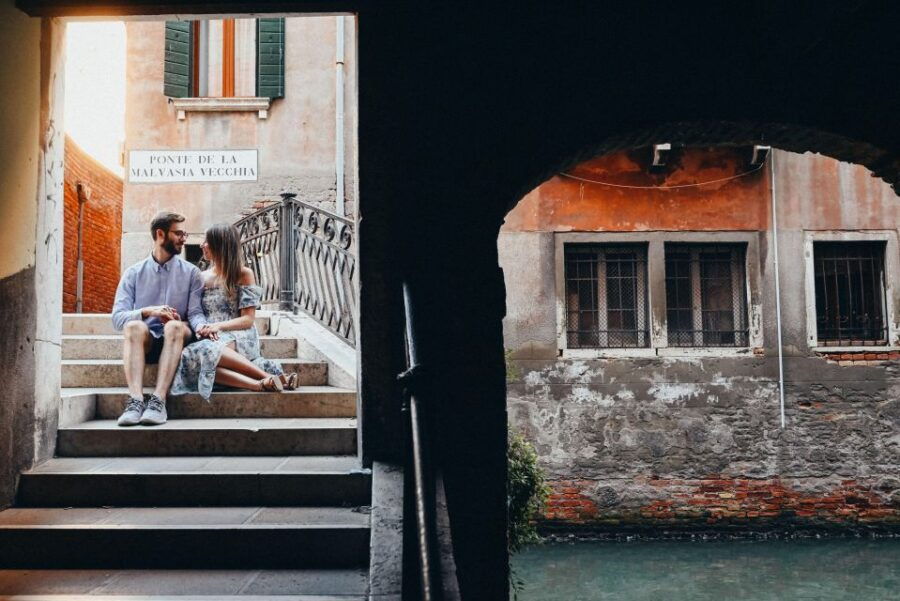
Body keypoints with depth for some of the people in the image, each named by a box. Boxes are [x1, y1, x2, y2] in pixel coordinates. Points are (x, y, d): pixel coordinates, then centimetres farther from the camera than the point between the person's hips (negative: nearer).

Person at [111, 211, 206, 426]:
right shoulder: (133, 273, 9)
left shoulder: (190, 272, 10)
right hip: (144, 343, 1)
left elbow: (195, 312, -2)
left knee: (175, 326, -33)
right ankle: (136, 400, -45)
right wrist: (147, 311, -20)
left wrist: (202, 326, -25)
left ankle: (158, 400, -44)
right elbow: (117, 317, -2)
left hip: (176, 342, 0)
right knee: (134, 326, -32)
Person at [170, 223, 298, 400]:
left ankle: (268, 378, -37)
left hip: (238, 337, -3)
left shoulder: (244, 275, 5)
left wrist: (219, 326, -16)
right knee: (191, 356, -34)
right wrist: (202, 327, -8)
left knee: (208, 349, -38)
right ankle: (261, 385, -44)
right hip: (208, 338, 3)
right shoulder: (202, 277, 19)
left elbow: (248, 319, -1)